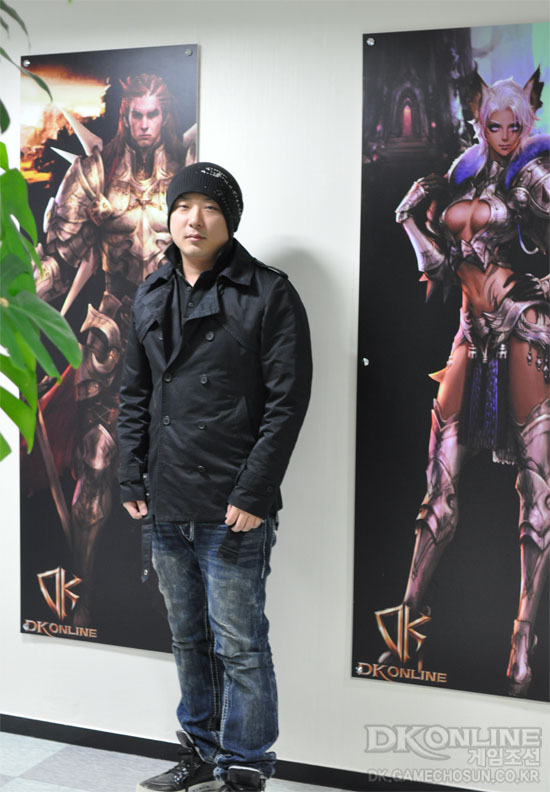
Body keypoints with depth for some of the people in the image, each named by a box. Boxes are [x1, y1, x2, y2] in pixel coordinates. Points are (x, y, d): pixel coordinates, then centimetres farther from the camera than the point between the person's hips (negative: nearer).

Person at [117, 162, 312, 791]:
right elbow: (134, 395, 15)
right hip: (166, 505, 6)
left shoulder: (268, 294, -6)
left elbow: (287, 400, -11)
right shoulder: (151, 296, 12)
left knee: (238, 644, 1)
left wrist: (252, 492, -15)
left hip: (233, 510, -6)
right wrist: (131, 479, 7)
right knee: (187, 638, 18)